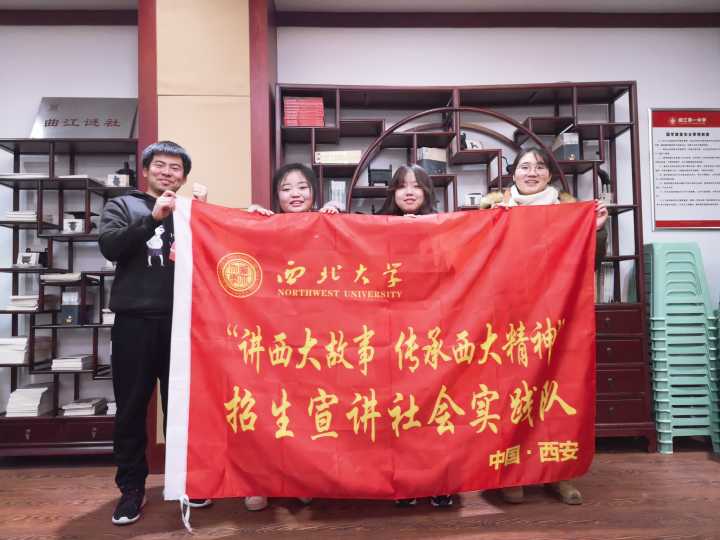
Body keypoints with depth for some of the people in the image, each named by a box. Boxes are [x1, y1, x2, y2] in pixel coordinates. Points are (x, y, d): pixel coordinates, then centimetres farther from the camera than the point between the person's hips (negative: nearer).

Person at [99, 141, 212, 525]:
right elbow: (109, 247, -6)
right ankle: (131, 488, 20)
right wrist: (153, 218, -15)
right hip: (135, 320, -1)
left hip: (181, 320, 1)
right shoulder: (123, 205, 12)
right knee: (131, 407, 6)